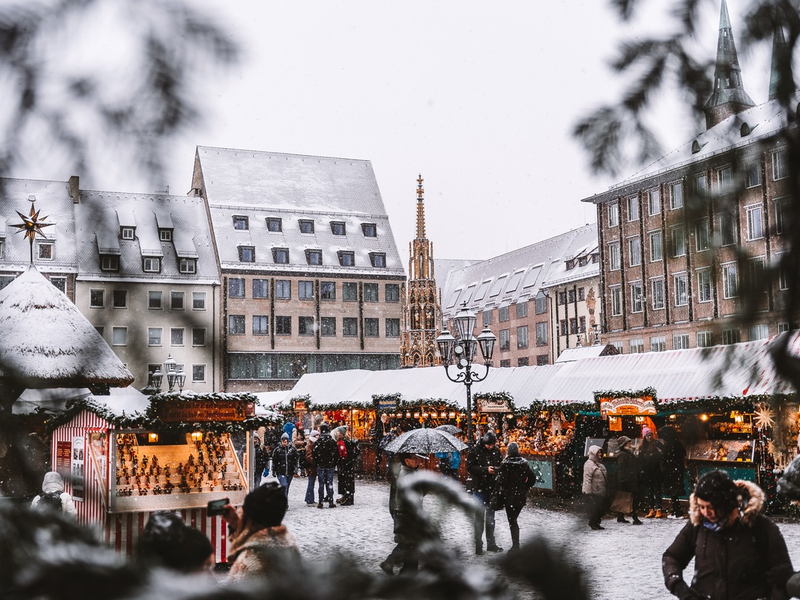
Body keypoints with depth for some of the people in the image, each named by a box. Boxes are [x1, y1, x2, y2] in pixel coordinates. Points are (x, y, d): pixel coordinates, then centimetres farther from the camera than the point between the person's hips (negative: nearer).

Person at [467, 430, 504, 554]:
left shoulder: (496, 451, 5)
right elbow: (470, 467, -10)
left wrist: (498, 469, -10)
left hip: (493, 488, 4)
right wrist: (486, 469, -19)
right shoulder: (475, 451, -8)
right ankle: (478, 545, 4)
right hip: (479, 488, -4)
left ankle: (491, 543, 22)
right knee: (480, 516, -3)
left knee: (491, 516, 13)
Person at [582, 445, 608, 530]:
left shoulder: (600, 464, 17)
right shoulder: (589, 464, -12)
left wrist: (607, 492, 21)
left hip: (601, 492, 9)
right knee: (594, 508, -6)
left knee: (601, 508, 10)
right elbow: (587, 479, -16)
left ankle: (596, 523, 21)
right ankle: (593, 523, 10)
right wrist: (588, 491, -21)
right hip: (593, 492, -9)